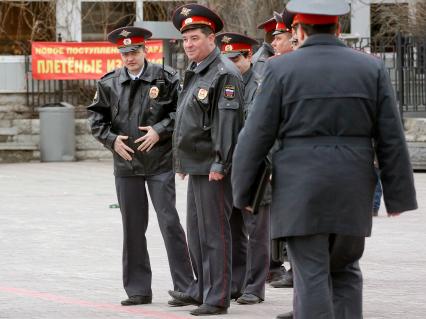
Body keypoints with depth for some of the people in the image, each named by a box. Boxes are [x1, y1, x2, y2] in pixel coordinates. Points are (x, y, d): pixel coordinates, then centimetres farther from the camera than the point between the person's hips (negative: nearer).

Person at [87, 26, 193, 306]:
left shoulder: (165, 78, -4)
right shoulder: (110, 84, 6)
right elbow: (96, 117, 12)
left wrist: (160, 131, -13)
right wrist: (111, 139, -3)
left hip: (160, 163, -4)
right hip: (126, 164, 4)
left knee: (169, 222, -6)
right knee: (133, 227, 7)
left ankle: (184, 286, 0)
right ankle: (138, 289, 14)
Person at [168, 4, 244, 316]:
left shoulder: (225, 74, -15)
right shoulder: (195, 73, 16)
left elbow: (228, 122, -20)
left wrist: (220, 164, -23)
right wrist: (183, 161, 21)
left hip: (213, 168, -10)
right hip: (196, 166, 10)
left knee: (214, 231, -5)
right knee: (196, 230, 16)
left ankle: (217, 298, -1)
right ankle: (202, 288, 27)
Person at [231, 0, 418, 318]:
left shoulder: (281, 69, -3)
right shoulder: (372, 68, 4)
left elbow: (256, 136, -3)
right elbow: (392, 140, 3)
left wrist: (243, 192, 6)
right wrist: (398, 196, 8)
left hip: (300, 189, -2)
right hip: (353, 192, 3)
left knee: (311, 276, -1)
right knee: (346, 271, 15)